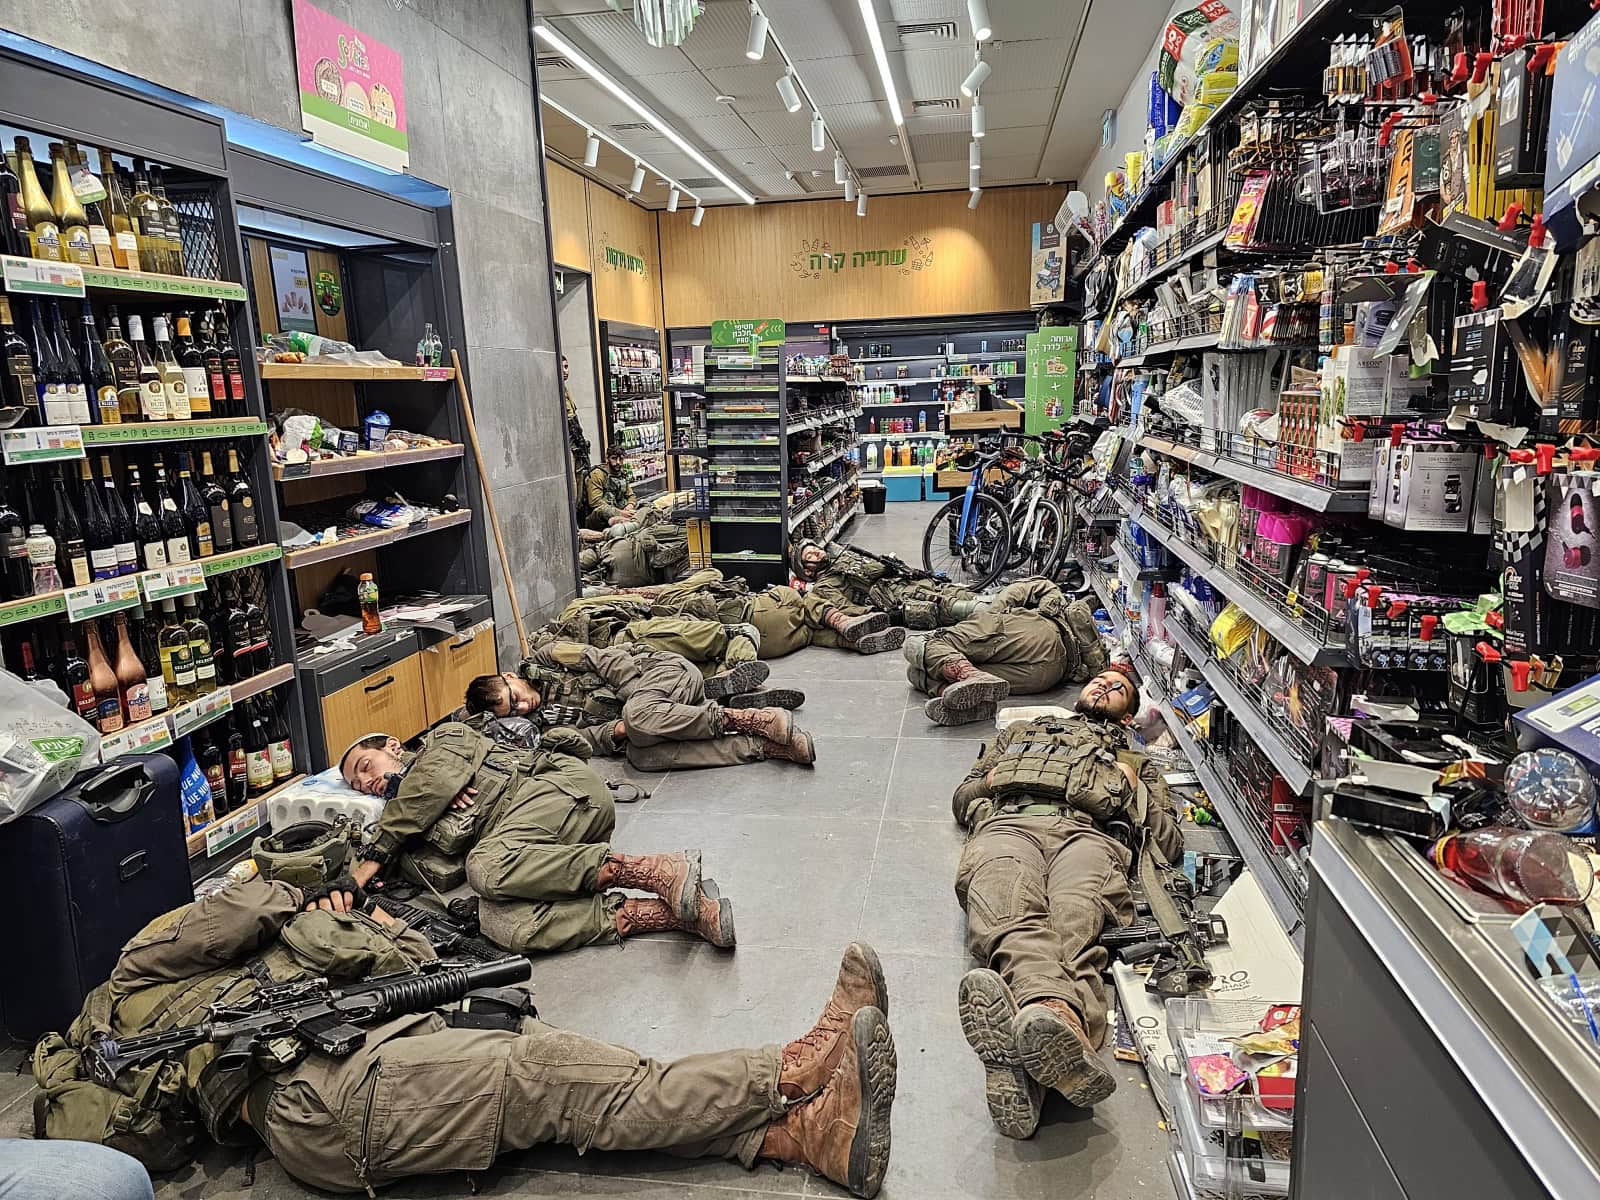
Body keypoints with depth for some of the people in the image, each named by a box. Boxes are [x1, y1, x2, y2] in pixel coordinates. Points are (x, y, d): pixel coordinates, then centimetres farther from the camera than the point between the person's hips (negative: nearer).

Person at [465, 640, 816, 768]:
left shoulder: (543, 659, -1)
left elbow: (608, 660, -7)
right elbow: (586, 737, -1)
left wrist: (637, 699, -14)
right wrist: (617, 730, -21)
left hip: (664, 671, -5)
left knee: (639, 715, -38)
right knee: (640, 755, -29)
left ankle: (754, 719, -25)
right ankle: (762, 746, -28)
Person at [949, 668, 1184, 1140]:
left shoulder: (1135, 763, 41)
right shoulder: (1020, 733, 44)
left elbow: (1170, 843, 28)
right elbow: (962, 796, 38)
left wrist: (1130, 790, 15)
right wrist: (991, 783, 16)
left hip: (1085, 834, -1)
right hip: (1008, 826, 1)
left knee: (1074, 923, -39)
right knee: (1014, 917, -38)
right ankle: (1063, 1018, -69)